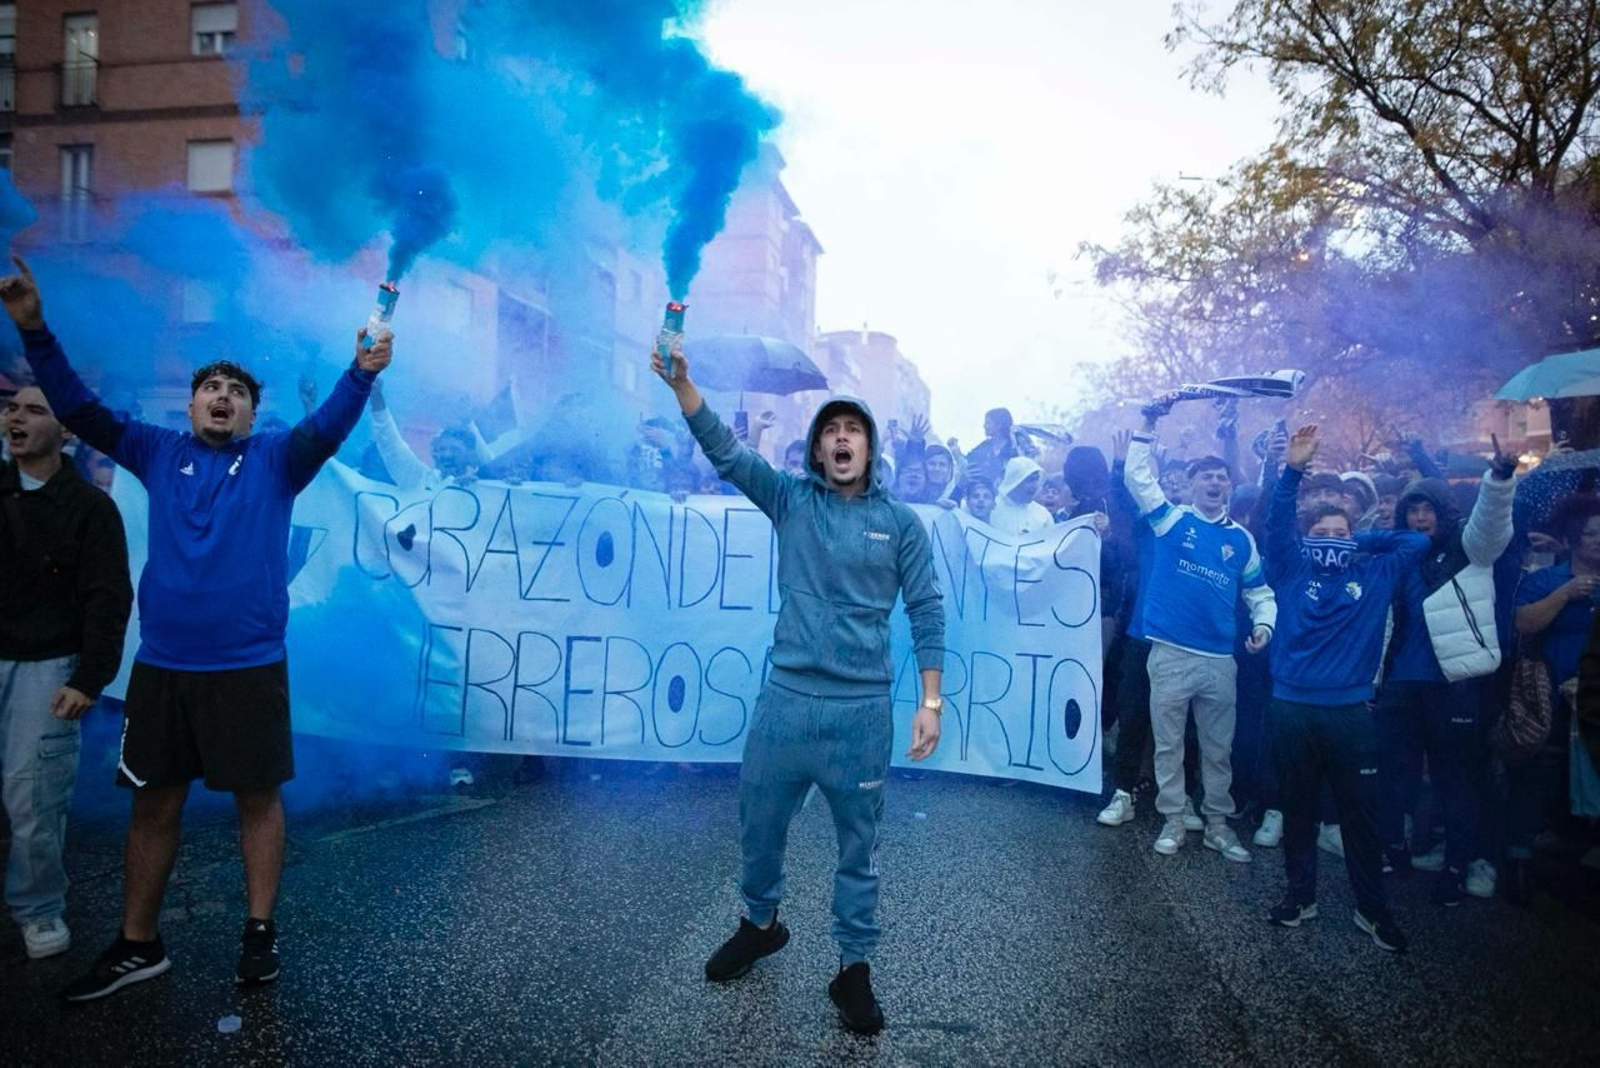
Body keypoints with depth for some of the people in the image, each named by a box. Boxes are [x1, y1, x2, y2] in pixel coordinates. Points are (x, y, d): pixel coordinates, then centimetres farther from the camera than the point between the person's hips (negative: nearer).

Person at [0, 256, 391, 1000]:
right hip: (161, 665, 3)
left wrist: (361, 373, -34)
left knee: (257, 797, 6)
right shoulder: (158, 452, 9)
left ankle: (260, 931, 22)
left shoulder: (275, 459, 1)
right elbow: (78, 409, 4)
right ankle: (137, 945, 27)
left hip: (249, 665, -3)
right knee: (153, 803, 12)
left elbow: (325, 430, -17)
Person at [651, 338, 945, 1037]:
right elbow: (723, 450, -9)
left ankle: (853, 967, 27)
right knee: (759, 826, 16)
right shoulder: (790, 500, 3)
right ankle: (760, 924, 43)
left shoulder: (900, 522, 1)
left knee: (858, 843, 10)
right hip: (785, 699, 2)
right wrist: (681, 383, -23)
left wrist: (931, 701, -3)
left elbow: (926, 611, 2)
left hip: (862, 709, -1)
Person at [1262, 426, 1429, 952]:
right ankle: (1300, 894, 25)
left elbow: (1417, 541, 13)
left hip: (1350, 711, 1)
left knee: (1361, 814, 7)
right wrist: (1293, 471, -18)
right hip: (1293, 708, 0)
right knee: (1298, 807, 11)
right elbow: (1275, 527, -8)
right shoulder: (1291, 571, 4)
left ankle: (1372, 908, 21)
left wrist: (1360, 540, 11)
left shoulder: (1375, 574, 9)